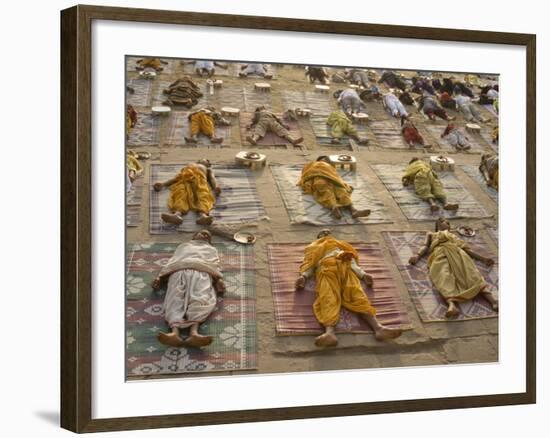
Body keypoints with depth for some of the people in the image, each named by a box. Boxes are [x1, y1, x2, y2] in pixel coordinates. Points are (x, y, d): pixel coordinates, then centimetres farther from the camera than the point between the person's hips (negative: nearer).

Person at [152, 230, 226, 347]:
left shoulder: (211, 250, 41)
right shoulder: (183, 246, 44)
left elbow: (215, 265, 21)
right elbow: (172, 261, 30)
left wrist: (219, 279, -2)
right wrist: (159, 276, 10)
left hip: (201, 272, 0)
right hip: (179, 271, 0)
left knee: (200, 299, -33)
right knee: (175, 299, -31)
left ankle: (194, 332, -60)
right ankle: (175, 332, -58)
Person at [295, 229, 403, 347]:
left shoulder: (342, 245, 41)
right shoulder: (314, 248, 37)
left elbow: (352, 261, 26)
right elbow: (309, 263, 19)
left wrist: (363, 274, 5)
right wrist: (303, 276, -3)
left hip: (345, 268, 2)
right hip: (326, 268, -2)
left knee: (356, 294, -27)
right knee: (328, 298, -31)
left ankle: (378, 327, -52)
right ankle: (329, 332, -61)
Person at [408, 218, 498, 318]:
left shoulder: (453, 236, 42)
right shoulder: (431, 235, 40)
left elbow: (466, 248, 30)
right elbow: (425, 246, 22)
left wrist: (482, 258, 15)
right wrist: (417, 256, 0)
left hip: (457, 252, 2)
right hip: (440, 253, -2)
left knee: (471, 273, -27)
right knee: (444, 277, -33)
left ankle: (492, 300, -50)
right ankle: (451, 304, -62)